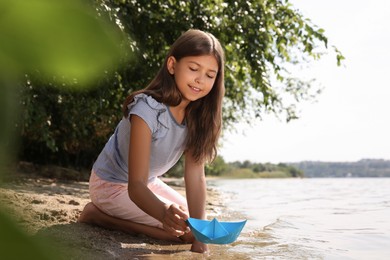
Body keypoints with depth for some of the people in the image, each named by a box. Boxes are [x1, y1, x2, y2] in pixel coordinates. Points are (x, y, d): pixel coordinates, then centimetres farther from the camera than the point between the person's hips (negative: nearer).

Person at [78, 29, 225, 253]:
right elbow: (136, 186, -35)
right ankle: (98, 214, -6)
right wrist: (164, 212, -56)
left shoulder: (197, 115, -11)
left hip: (148, 182, 7)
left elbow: (195, 176, -16)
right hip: (112, 185, -7)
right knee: (184, 229, -17)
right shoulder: (148, 110, -31)